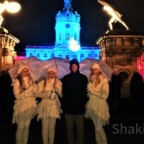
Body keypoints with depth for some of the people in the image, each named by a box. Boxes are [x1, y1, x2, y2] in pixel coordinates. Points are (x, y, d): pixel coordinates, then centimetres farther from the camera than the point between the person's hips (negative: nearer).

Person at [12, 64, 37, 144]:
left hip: (30, 106, 5)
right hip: (21, 106, -5)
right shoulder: (17, 81, -10)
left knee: (26, 127, 13)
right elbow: (17, 96, -16)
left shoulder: (30, 80, 7)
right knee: (20, 128, 1)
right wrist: (29, 90, -18)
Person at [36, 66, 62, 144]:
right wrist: (48, 94, -16)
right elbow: (38, 94, -5)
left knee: (52, 126, 7)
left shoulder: (58, 82, 6)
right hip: (45, 106, -2)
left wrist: (57, 87, -14)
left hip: (54, 106, 2)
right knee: (45, 126, -1)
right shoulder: (42, 82, 0)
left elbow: (61, 94, 2)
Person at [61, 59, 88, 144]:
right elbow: (64, 92, 7)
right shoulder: (66, 78, 7)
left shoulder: (83, 78, 4)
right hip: (68, 107, 1)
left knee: (80, 129, 3)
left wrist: (83, 103, -5)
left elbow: (85, 92, 3)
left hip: (79, 107, -1)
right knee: (69, 128, 8)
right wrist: (64, 104, 0)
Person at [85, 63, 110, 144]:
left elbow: (105, 95, -15)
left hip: (100, 106, -5)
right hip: (92, 106, 5)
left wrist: (93, 91, -12)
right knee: (97, 127, 14)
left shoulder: (104, 80, -8)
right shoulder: (91, 80, 8)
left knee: (99, 128, -5)